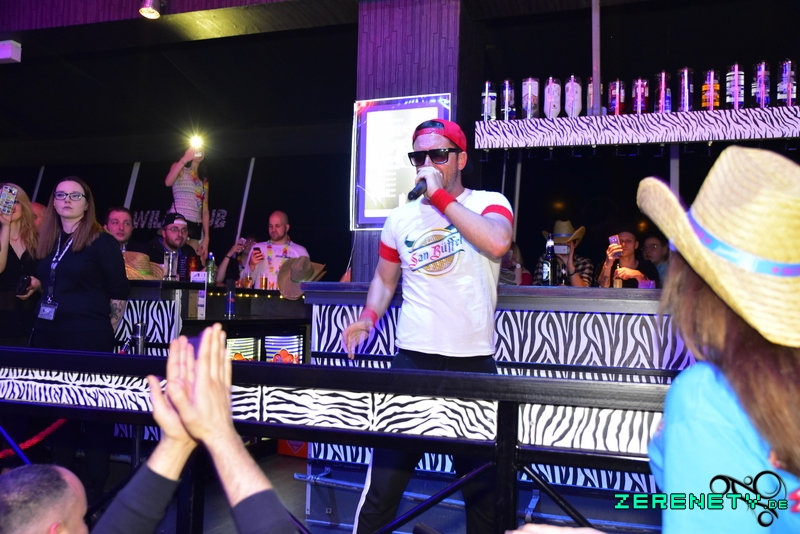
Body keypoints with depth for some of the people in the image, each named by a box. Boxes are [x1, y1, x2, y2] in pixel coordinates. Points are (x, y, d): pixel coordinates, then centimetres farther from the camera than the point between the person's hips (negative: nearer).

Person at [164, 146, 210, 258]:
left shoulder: (204, 181, 23)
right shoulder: (180, 169, 10)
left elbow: (205, 210, 15)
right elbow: (168, 182, -14)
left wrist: (206, 237, 6)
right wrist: (185, 159, -12)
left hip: (196, 227, 5)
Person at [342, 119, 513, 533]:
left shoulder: (489, 202, 0)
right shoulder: (401, 218, 9)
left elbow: (497, 243, -23)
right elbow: (385, 278, 20)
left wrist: (440, 196, -17)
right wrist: (369, 317, 2)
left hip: (474, 363, -1)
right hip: (412, 360, 2)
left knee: (483, 484, 12)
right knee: (383, 482, 4)